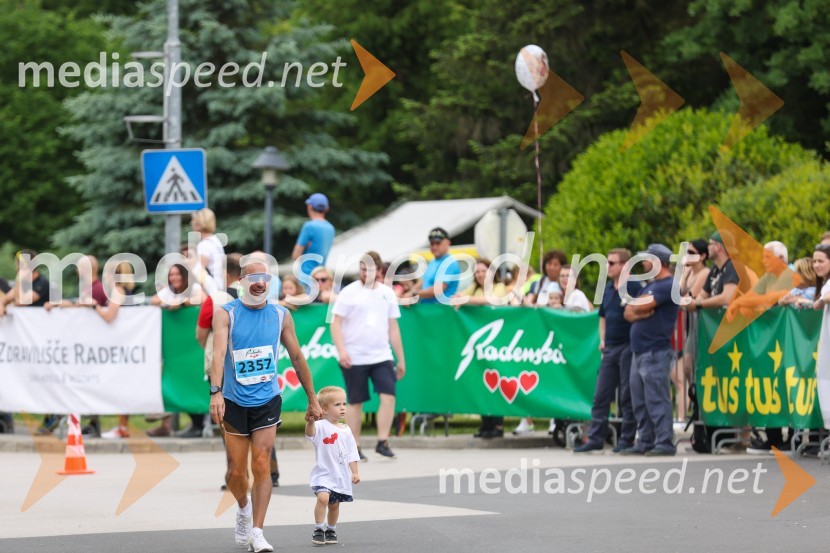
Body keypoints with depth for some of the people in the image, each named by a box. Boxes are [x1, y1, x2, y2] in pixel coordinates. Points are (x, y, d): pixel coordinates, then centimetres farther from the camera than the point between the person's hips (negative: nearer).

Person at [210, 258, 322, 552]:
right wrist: (216, 392, -37)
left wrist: (312, 399, 12)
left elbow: (297, 357, 10)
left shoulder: (281, 315, 2)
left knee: (261, 464, -10)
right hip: (234, 402, -1)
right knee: (236, 471, 5)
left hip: (267, 401, 1)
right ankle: (244, 507, 37)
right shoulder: (226, 314, -7)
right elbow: (219, 353, -22)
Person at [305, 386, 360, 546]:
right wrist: (311, 420, -51)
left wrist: (355, 472, 6)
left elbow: (351, 454, 12)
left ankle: (331, 530, 33)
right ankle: (318, 529, -14)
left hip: (341, 475, 5)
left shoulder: (346, 430, 8)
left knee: (334, 504, 13)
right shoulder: (320, 426, -9)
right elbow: (310, 432, -32)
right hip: (323, 473, -5)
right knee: (323, 497, -25)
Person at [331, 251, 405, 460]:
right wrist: (341, 350, -18)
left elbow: (393, 328, 14)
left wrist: (401, 359, 14)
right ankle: (354, 448, 11)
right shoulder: (349, 293, -2)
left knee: (388, 396, -12)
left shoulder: (387, 293, 9)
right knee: (355, 402, 3)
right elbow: (336, 324, -4)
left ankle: (382, 442, -6)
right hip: (354, 358, -3)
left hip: (382, 356, 3)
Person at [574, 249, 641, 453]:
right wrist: (603, 339, 14)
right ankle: (595, 438, 8)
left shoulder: (634, 287, -9)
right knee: (601, 395, 5)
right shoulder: (607, 289, 14)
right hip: (610, 348, 7)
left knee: (627, 397, 0)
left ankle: (627, 439, 6)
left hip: (628, 346, -7)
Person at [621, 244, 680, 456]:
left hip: (656, 352, -10)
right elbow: (629, 313, 15)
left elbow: (641, 306, -18)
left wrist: (636, 307, 4)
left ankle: (664, 443, -12)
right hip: (639, 351, 10)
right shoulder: (649, 286, 22)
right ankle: (645, 442, 13)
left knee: (657, 399, -12)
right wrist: (641, 312, -6)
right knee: (640, 402, 9)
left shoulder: (668, 285, -9)